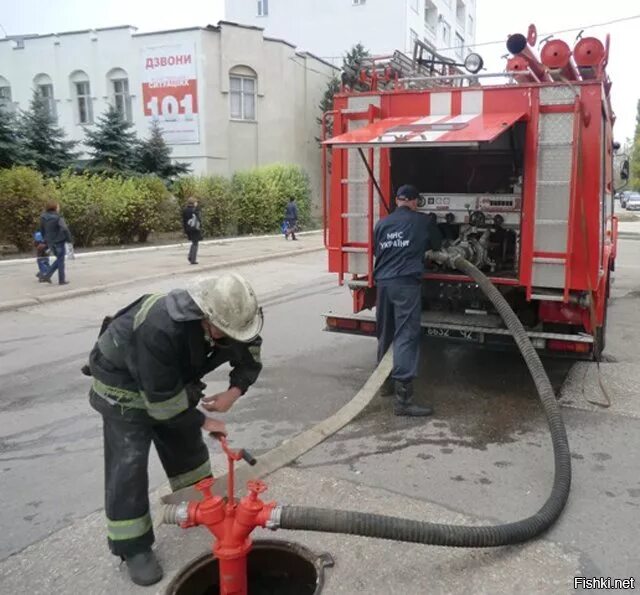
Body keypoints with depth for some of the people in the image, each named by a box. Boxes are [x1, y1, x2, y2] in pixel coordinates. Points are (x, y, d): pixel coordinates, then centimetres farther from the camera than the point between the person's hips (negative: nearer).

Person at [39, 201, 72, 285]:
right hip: (59, 241, -7)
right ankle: (62, 280, 13)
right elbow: (64, 229, -28)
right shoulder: (58, 218, -17)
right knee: (60, 260, 6)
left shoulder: (43, 217, 4)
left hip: (50, 242, 7)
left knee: (59, 259, 21)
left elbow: (42, 230, 14)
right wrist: (69, 239, -19)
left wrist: (46, 241, 24)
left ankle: (46, 275, 12)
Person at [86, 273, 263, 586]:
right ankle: (132, 548, 5)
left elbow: (249, 356, -5)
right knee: (129, 463, -8)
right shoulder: (159, 329, -43)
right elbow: (162, 398, -34)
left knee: (187, 442, 15)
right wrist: (202, 421, -21)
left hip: (170, 377, 7)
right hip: (122, 383, -7)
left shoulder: (226, 318, -21)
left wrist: (234, 391, -24)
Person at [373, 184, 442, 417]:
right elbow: (437, 244, 22)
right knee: (406, 337, -9)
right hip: (406, 283, -5)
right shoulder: (421, 221, 6)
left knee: (385, 335, 18)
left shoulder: (381, 223, 14)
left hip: (383, 282, 5)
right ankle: (403, 399, -13)